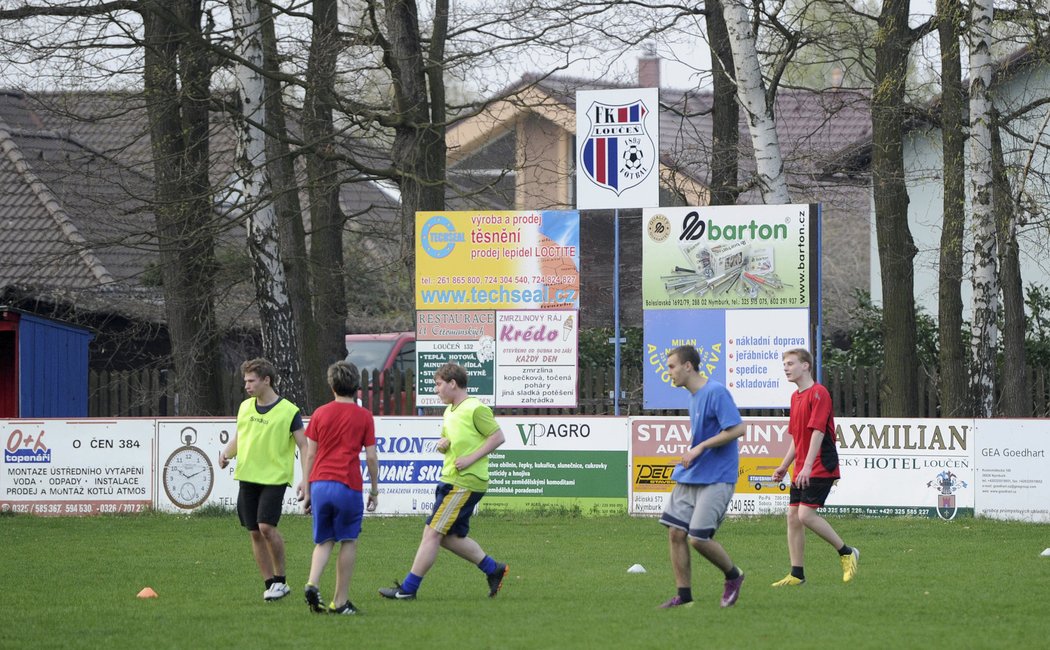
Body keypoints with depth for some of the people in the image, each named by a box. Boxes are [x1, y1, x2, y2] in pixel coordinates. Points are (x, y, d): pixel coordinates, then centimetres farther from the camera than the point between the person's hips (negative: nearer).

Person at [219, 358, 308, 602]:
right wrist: (227, 454, 1)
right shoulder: (245, 407, 10)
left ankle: (280, 580, -3)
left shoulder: (288, 411, -7)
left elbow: (304, 446, -4)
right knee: (255, 533, 5)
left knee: (266, 526, -18)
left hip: (274, 478, -6)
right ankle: (271, 584, 14)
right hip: (247, 477, 6)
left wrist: (306, 479, -14)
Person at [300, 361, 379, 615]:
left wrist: (307, 491, 12)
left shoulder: (320, 414, 8)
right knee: (348, 542, 8)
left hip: (320, 483, 3)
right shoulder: (363, 416, 2)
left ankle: (312, 583, -14)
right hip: (348, 485, -3)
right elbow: (371, 456, 1)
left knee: (324, 541, 12)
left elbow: (310, 454, 8)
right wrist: (374, 490, 12)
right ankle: (341, 601, 6)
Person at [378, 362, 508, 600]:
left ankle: (408, 588, -7)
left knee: (433, 533, -9)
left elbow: (498, 437, -12)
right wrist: (442, 444, 1)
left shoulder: (475, 409, -12)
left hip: (465, 483, -10)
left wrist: (471, 458, -18)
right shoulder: (450, 411, 17)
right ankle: (493, 569, 23)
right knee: (449, 536, 13)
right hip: (450, 480, 10)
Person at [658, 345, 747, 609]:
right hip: (689, 476, 9)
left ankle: (733, 576, 13)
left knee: (698, 539, -12)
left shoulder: (716, 392, -15)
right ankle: (683, 594, 8)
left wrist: (699, 448, -19)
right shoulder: (693, 396, 14)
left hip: (716, 478, -9)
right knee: (676, 533, 1)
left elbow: (737, 429, -21)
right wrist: (690, 454, 14)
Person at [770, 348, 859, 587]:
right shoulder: (795, 396, 16)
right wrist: (784, 466, 21)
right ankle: (797, 574, 7)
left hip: (820, 467, -9)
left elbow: (818, 431, -20)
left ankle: (847, 553, -2)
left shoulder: (818, 394, -13)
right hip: (802, 470, 9)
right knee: (793, 516, 4)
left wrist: (807, 466, -26)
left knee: (806, 514, -17)